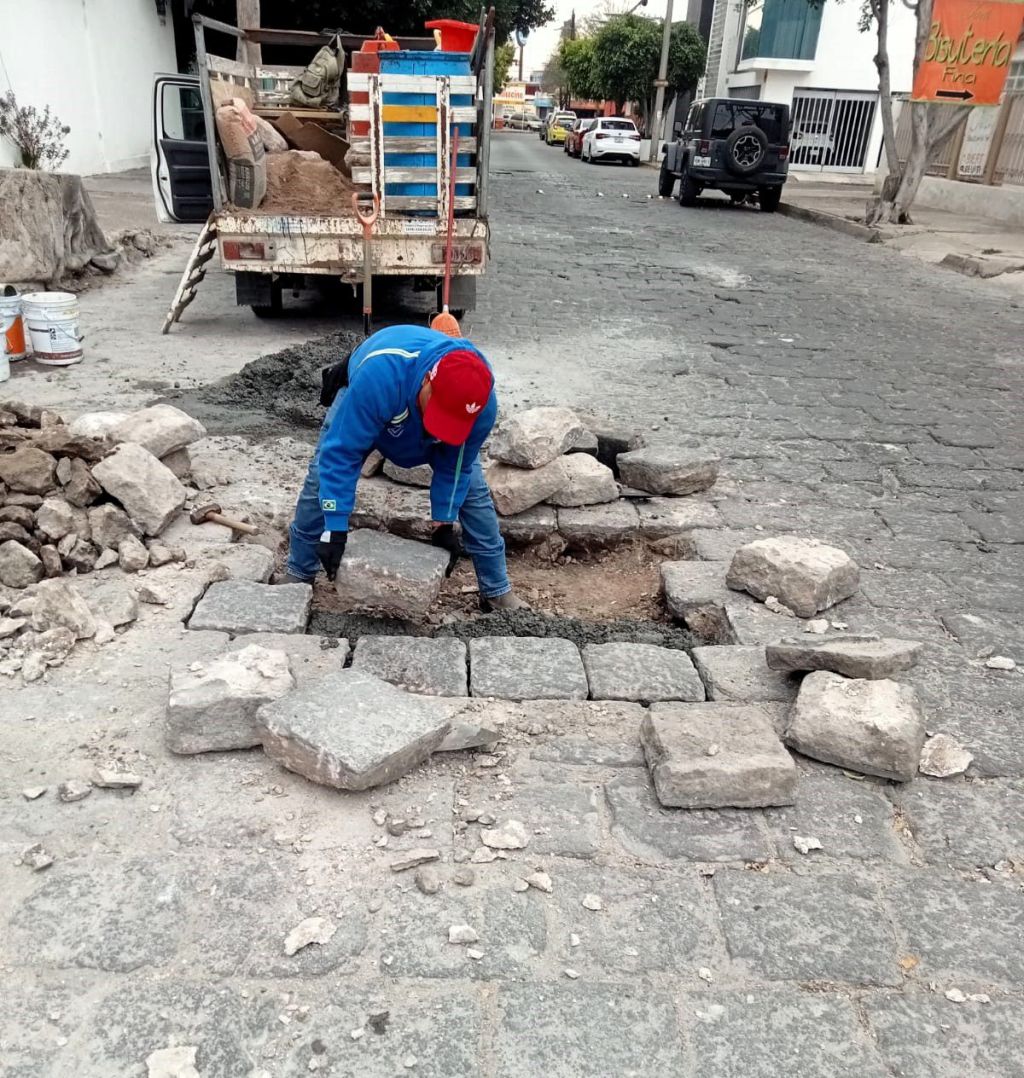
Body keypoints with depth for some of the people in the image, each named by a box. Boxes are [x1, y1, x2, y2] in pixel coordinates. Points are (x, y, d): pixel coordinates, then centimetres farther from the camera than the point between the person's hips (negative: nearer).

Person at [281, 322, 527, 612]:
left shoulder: (481, 402, -38)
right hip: (362, 405, -1)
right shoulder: (378, 376, -50)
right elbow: (340, 452, -42)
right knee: (321, 481, -9)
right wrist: (335, 527, -40)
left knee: (474, 492, -7)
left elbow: (456, 463, -21)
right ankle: (298, 575, 12)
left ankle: (498, 592, 6)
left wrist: (443, 523, -17)